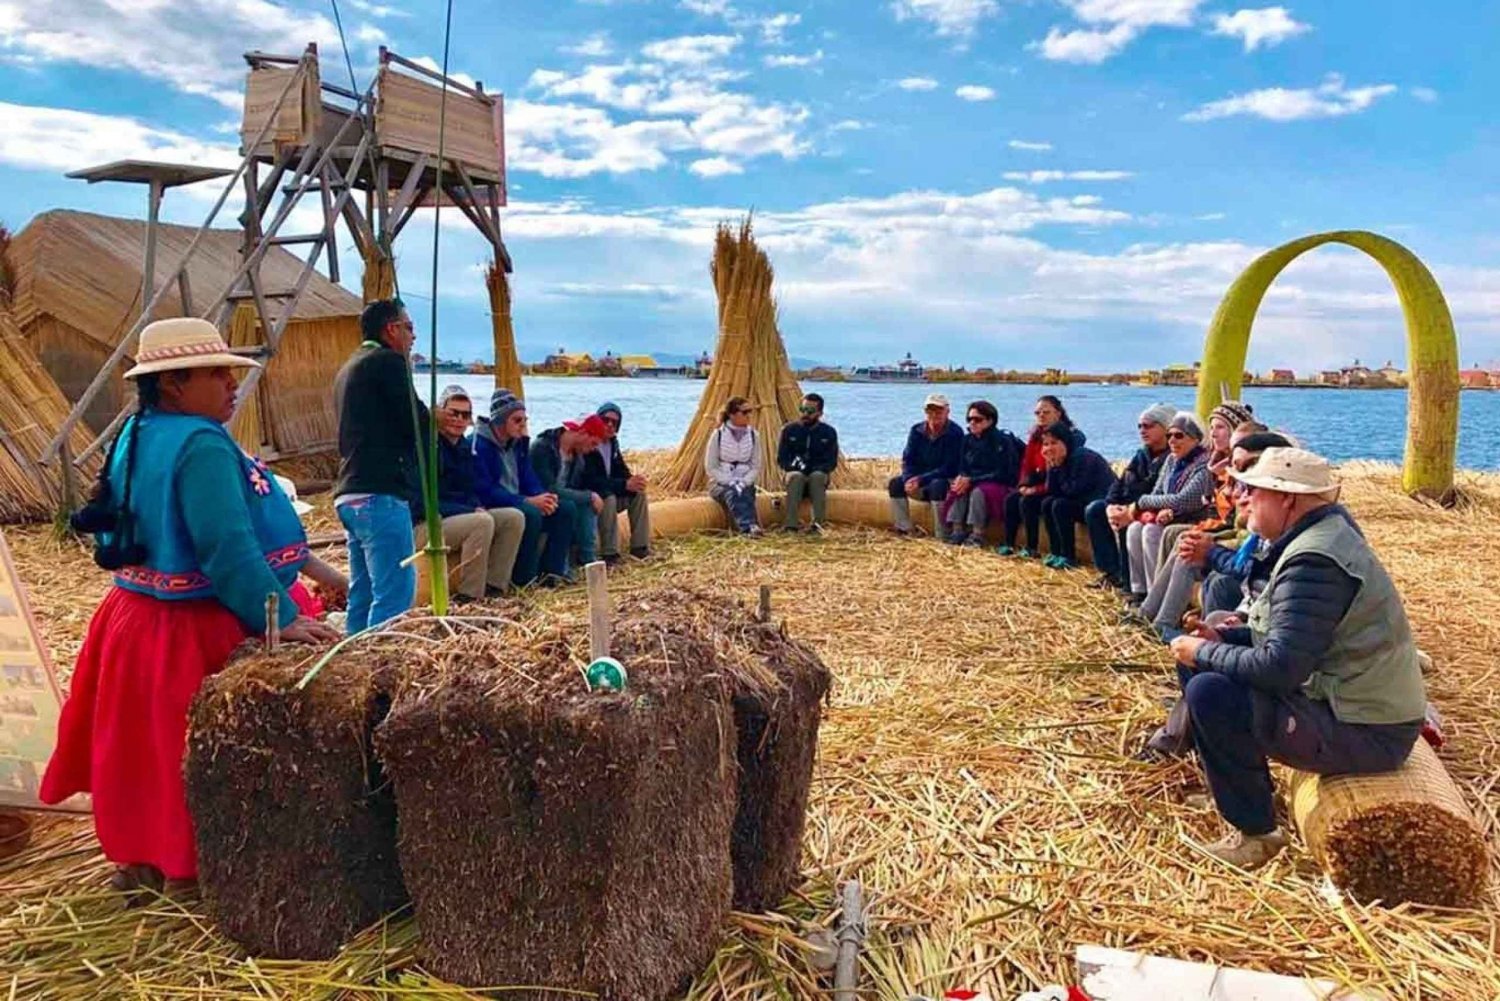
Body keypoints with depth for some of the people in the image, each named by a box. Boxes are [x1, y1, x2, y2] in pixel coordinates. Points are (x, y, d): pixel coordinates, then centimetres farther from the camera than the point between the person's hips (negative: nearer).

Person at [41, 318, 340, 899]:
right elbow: (228, 550, -30)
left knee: (149, 747, 23)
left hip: (136, 617, 10)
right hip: (192, 631, -10)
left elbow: (113, 526, 19)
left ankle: (140, 858, 39)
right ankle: (184, 866, 22)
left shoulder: (138, 436, 8)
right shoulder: (202, 445, -24)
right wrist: (281, 618, -27)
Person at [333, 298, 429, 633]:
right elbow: (420, 425, -11)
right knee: (395, 595, -10)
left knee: (363, 594, 12)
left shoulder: (348, 369, 23)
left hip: (349, 495, 10)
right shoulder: (389, 362, -6)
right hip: (380, 494, -10)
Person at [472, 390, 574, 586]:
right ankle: (524, 578, -22)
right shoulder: (480, 444, -18)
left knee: (564, 509, -6)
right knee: (530, 513, -34)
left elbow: (529, 479, 9)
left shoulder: (517, 443, 10)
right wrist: (528, 501, -27)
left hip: (516, 503, 9)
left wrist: (543, 497, -15)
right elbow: (485, 491, -24)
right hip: (491, 509, -9)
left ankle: (550, 571, -7)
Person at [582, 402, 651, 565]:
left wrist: (632, 482, -19)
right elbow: (591, 481, -30)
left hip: (608, 493, 9)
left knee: (638, 494, -7)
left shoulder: (612, 443, 6)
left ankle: (640, 547, -5)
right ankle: (609, 554, -31)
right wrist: (625, 485, -34)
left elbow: (622, 472, 7)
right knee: (608, 498, -35)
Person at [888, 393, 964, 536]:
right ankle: (903, 529, -14)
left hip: (947, 482, -5)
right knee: (895, 483, -18)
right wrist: (909, 479, -24)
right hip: (919, 481, 5)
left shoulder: (955, 433, -16)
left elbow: (949, 468, -21)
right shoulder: (916, 431, 0)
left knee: (937, 485, -38)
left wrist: (921, 480, -28)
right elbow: (907, 460, -1)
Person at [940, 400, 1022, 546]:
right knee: (959, 489, -25)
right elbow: (963, 467, 10)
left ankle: (977, 535, -32)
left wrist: (972, 480, -23)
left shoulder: (1003, 441, -13)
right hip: (973, 483, 6)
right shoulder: (968, 440, 6)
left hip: (1000, 486, -6)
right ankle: (957, 530, -27)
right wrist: (961, 478, -16)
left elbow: (1002, 474, -17)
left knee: (978, 491, -35)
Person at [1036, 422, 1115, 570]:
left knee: (1060, 506, -23)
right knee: (1047, 503, -1)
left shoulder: (1083, 457, -20)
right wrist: (1052, 467, -11)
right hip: (1082, 502, 9)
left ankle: (1069, 557, -15)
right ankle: (1056, 552, 2)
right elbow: (1051, 491, 0)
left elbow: (1073, 490, -24)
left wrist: (1059, 467, -13)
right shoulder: (1061, 460, 5)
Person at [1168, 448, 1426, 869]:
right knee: (1218, 669, 15)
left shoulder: (1313, 562, -25)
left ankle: (1255, 833, -5)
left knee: (1209, 693, -22)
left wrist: (1203, 654, -15)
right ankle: (1248, 789, 25)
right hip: (1368, 708, 10)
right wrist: (1223, 638, 5)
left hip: (1361, 733, -10)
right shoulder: (1324, 534, 8)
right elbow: (1290, 632, 17)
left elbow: (1279, 668, -30)